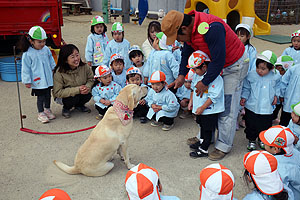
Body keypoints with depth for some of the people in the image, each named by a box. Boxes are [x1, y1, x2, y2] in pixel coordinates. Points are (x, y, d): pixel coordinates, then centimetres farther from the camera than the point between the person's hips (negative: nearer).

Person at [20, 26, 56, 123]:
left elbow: (51, 62, 13)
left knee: (48, 95, 17)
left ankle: (47, 109, 37)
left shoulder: (46, 49, 0)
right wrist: (27, 81, -8)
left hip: (48, 79, 5)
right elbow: (26, 68, -9)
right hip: (37, 81, -5)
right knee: (40, 97, 4)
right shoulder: (27, 54, -14)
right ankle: (41, 113, 21)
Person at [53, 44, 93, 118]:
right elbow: (58, 93, -27)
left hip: (81, 92, 4)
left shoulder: (84, 67, -16)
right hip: (64, 96, -4)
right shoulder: (59, 73, -26)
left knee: (88, 94, -24)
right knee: (74, 97, -33)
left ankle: (79, 105, 10)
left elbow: (91, 79, -2)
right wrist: (77, 90, -34)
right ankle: (66, 108, 3)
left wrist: (88, 87, -27)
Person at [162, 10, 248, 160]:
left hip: (234, 65, -8)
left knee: (227, 107, -4)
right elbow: (187, 52, 4)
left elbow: (218, 60, -32)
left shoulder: (211, 28, -36)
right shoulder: (190, 28, -8)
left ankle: (224, 145, 8)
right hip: (215, 64, 8)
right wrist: (182, 75, -6)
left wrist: (205, 82, -22)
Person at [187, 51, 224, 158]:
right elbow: (193, 89, 19)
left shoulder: (214, 77, -24)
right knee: (202, 126, 25)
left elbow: (213, 97, -26)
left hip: (210, 110, -8)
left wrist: (202, 108, -23)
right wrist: (191, 101, 16)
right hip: (199, 108, 8)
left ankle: (203, 150, 14)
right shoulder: (197, 75, 3)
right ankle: (202, 142, 43)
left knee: (207, 129, 4)